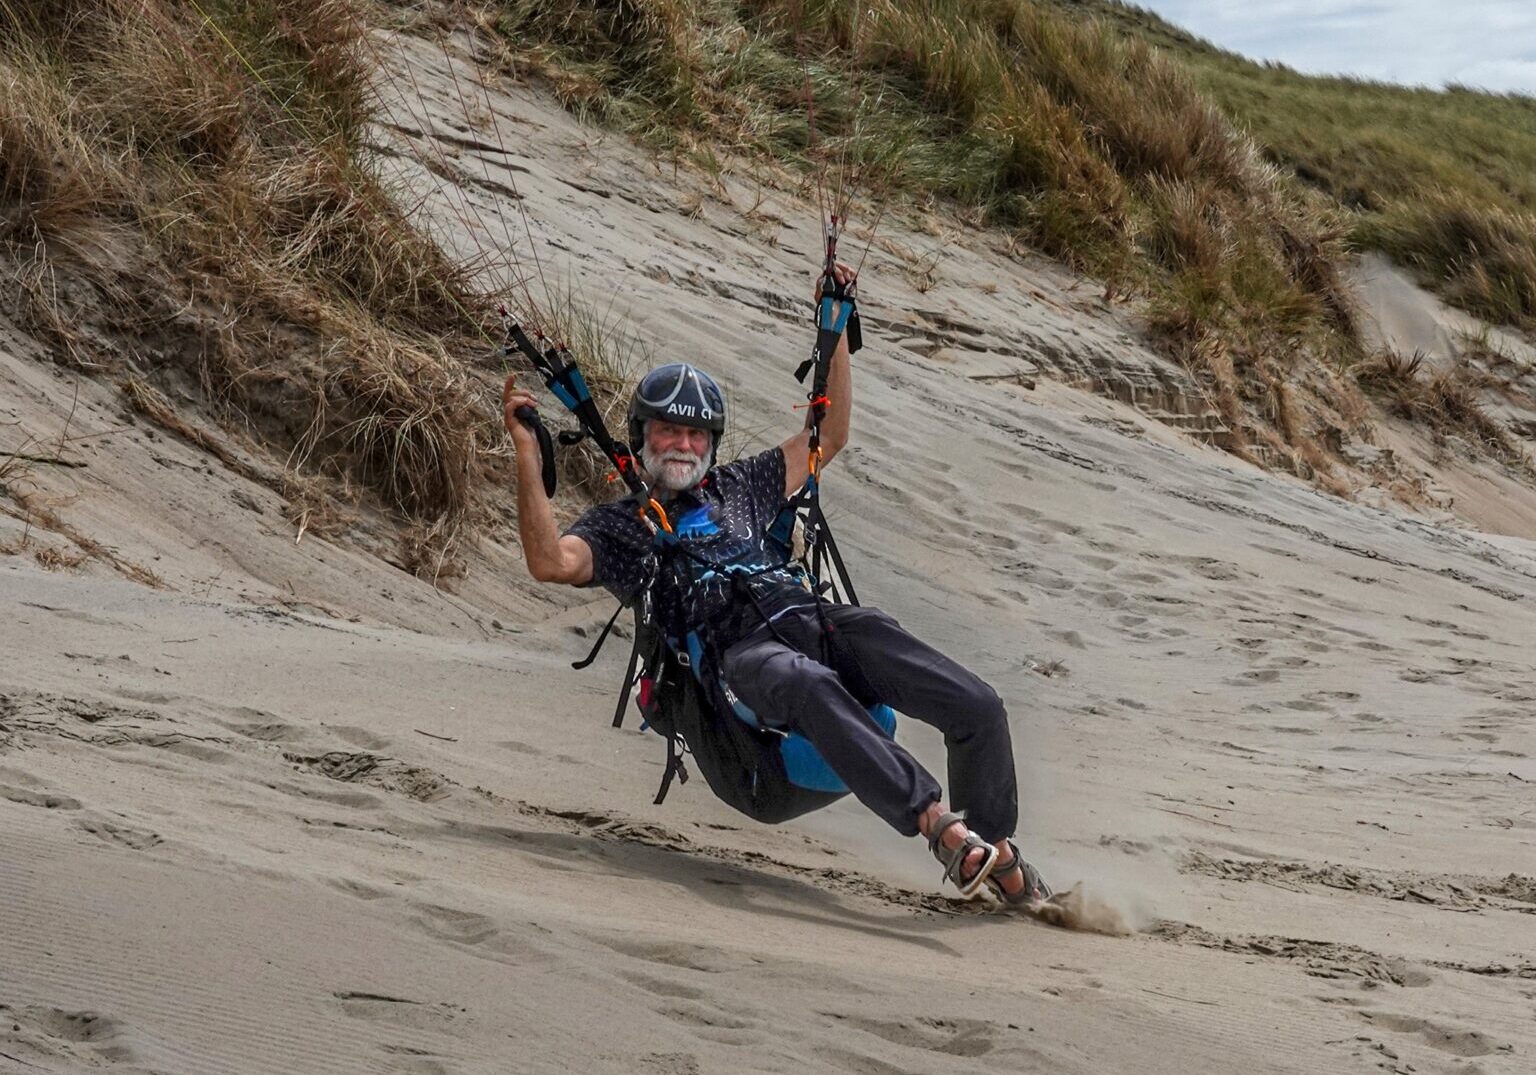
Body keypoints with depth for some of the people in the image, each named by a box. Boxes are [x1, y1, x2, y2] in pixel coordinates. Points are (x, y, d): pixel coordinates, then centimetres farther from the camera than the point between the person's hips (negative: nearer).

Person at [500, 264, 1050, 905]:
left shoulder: (737, 488, 32)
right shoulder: (617, 526, 18)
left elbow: (827, 438, 36)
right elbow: (551, 562, -3)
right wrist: (526, 454, -9)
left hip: (816, 618, 6)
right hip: (743, 649, -5)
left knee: (977, 708, -15)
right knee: (809, 686, -44)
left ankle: (999, 858, -1)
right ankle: (940, 827, -51)